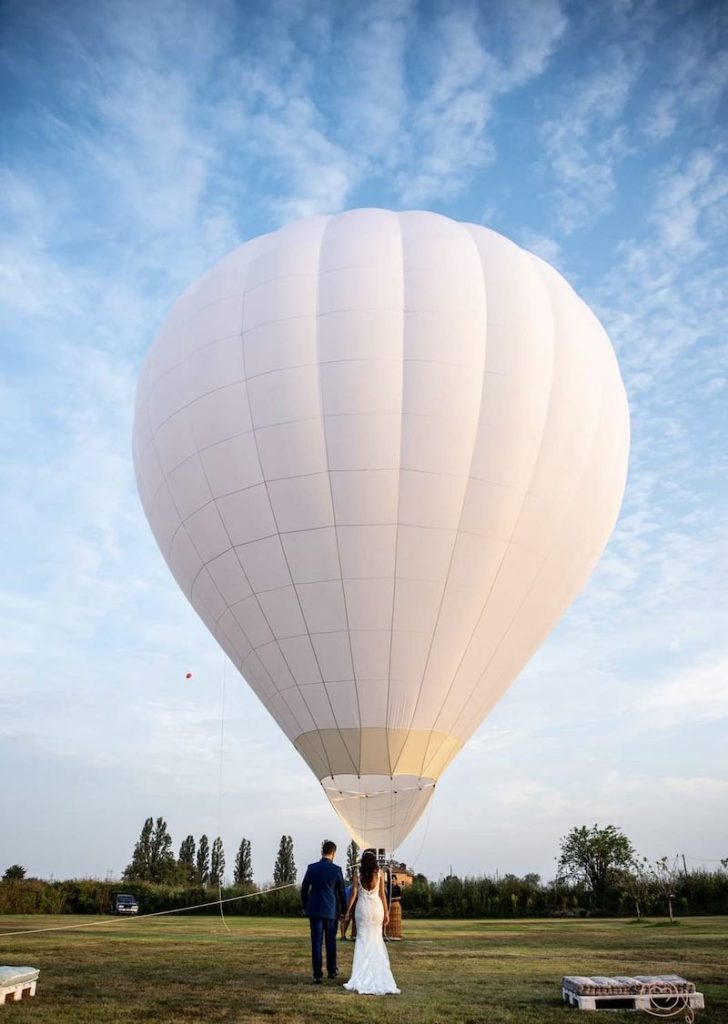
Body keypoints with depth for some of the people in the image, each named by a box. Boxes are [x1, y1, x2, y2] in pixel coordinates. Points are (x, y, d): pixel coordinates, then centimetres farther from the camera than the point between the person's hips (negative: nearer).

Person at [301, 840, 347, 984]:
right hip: (331, 911, 0)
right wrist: (344, 910, 9)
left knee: (316, 942, 2)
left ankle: (317, 974, -1)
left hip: (315, 910, 0)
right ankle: (331, 970, 25)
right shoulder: (336, 870, -7)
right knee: (331, 941, 15)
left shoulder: (312, 868, -3)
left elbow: (304, 888, 3)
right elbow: (341, 891, -2)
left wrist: (305, 906, 16)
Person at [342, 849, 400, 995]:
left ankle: (363, 976, 4)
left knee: (363, 940, 6)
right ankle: (378, 972, 13)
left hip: (363, 908, -1)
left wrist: (348, 911, 3)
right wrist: (386, 912, 2)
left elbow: (353, 894, -4)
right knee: (376, 940, 12)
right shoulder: (379, 873, -1)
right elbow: (382, 894, -1)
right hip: (377, 907, 1)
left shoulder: (358, 875, -2)